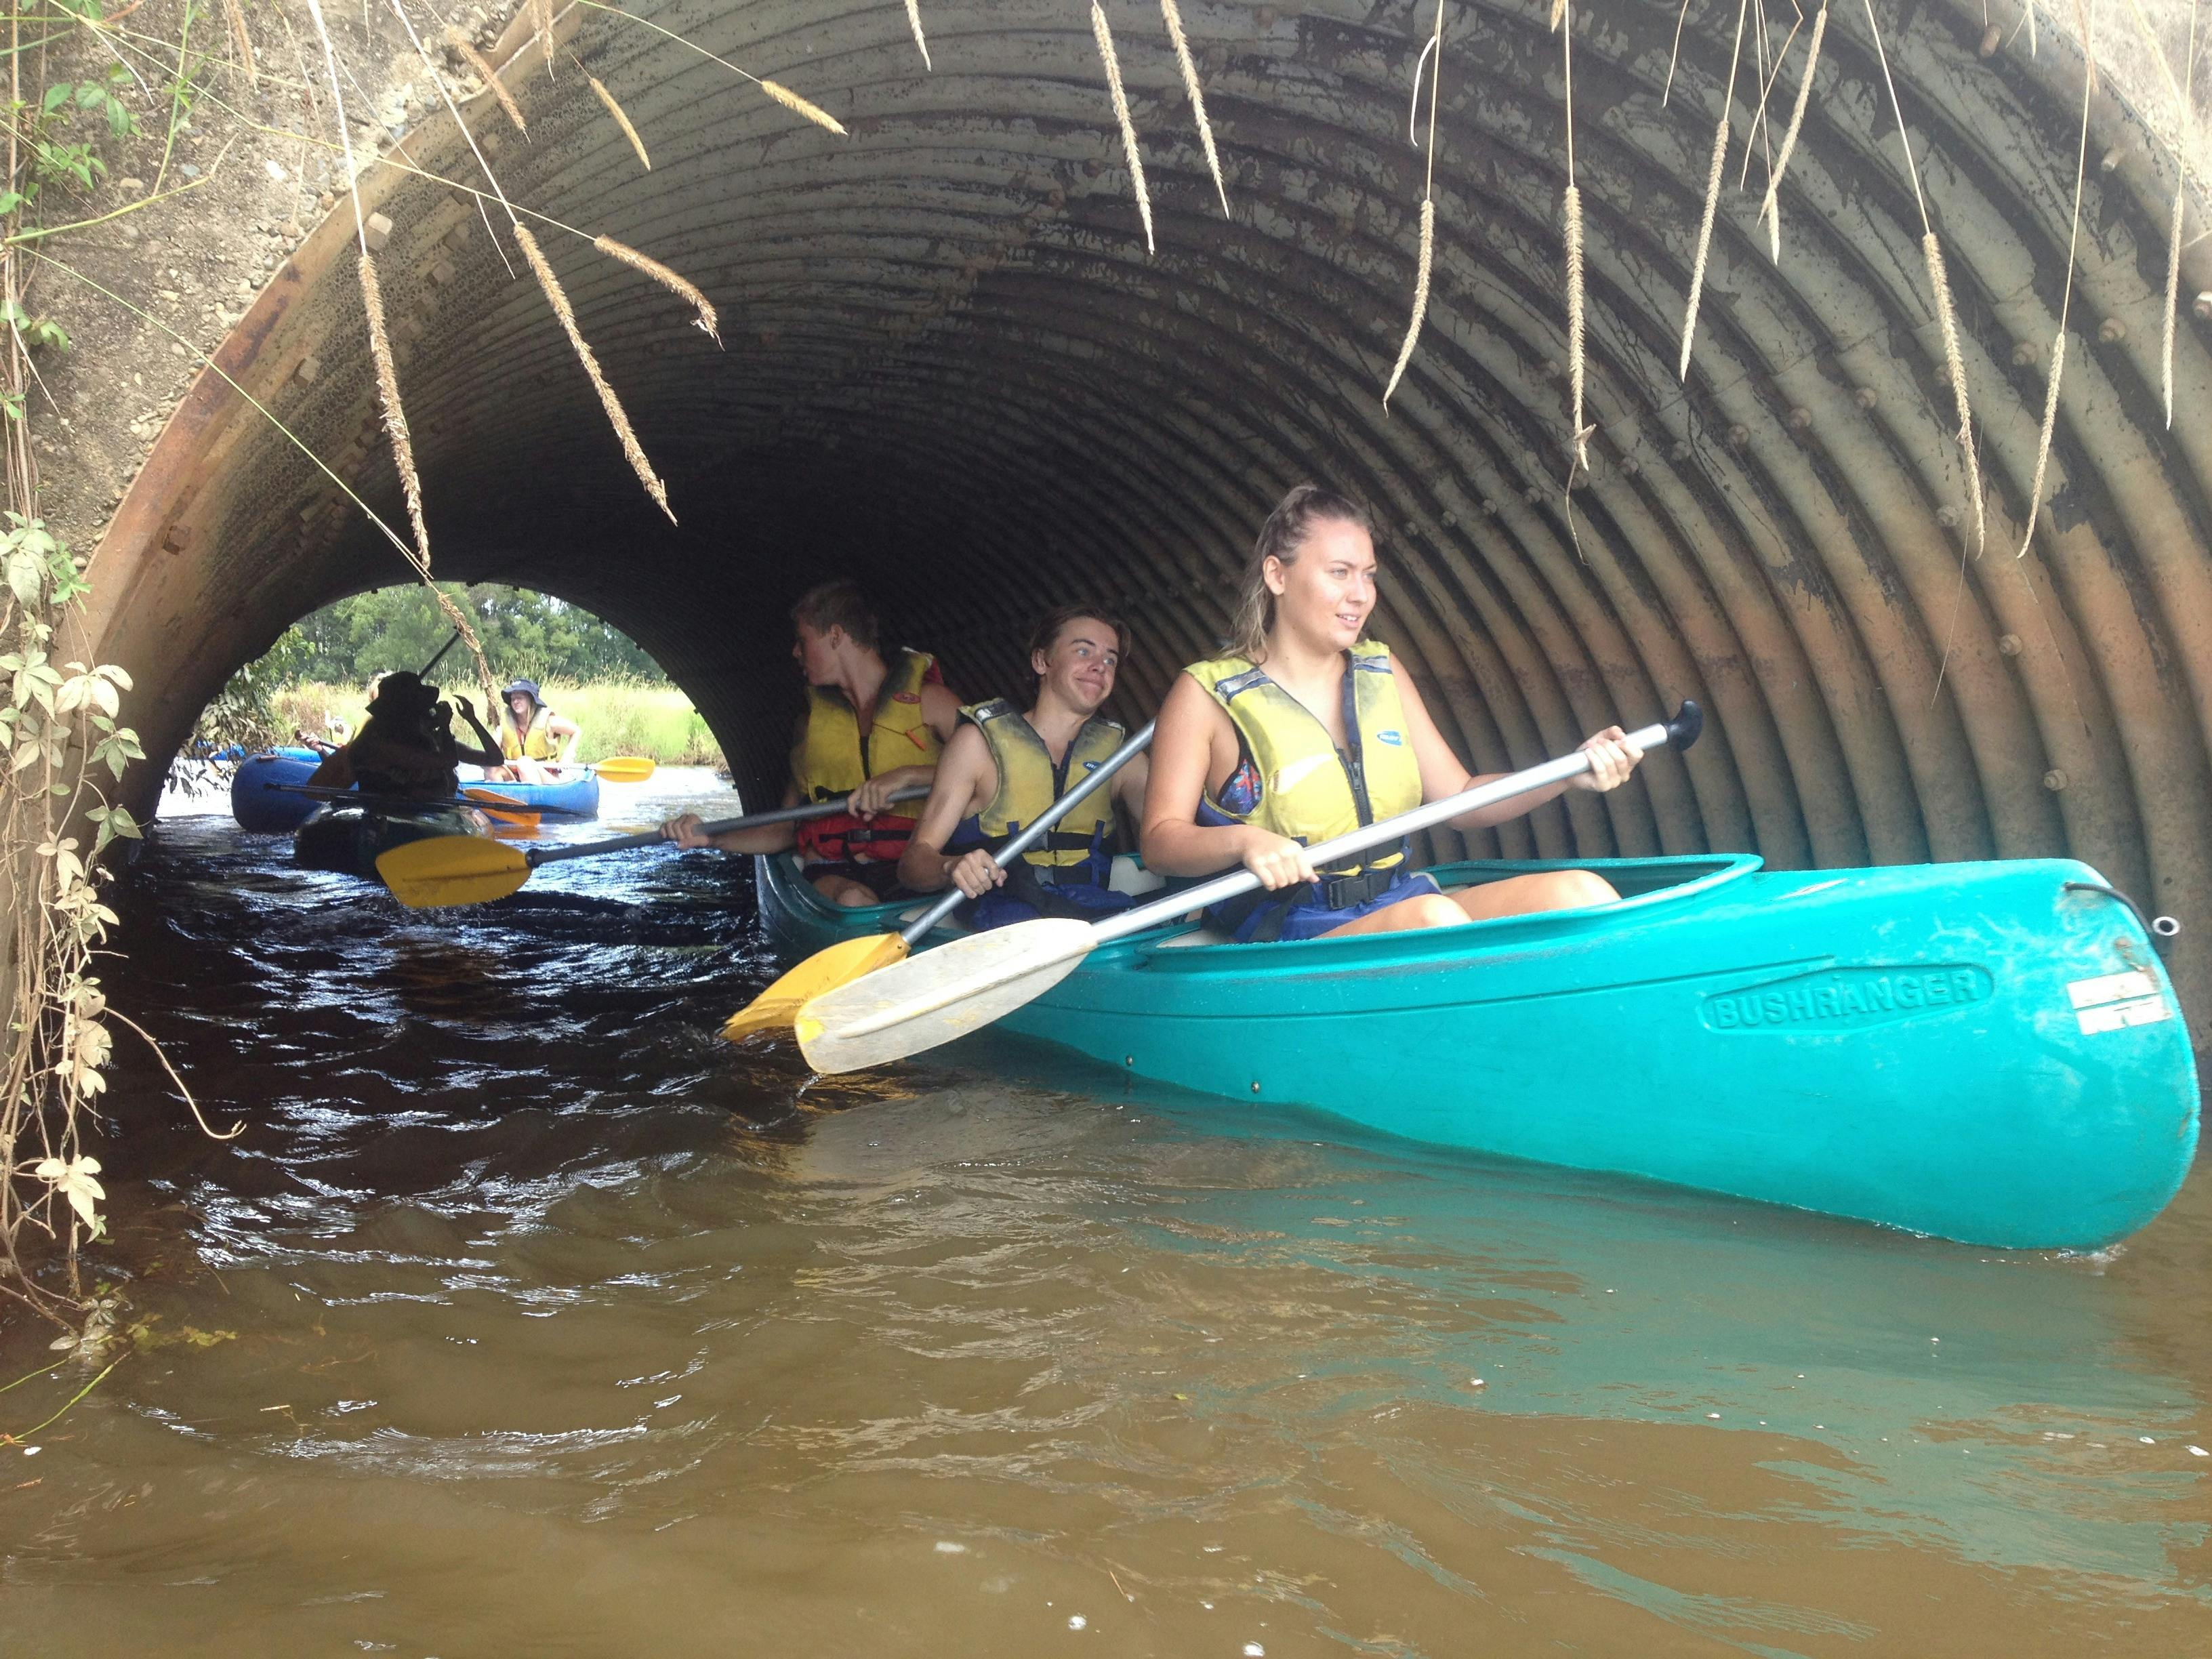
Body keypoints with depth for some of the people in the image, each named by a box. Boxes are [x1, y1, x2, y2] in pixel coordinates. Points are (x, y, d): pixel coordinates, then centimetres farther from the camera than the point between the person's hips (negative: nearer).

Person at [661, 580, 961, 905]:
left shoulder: (927, 699, 10)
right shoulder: (813, 721, 23)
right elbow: (785, 830, 23)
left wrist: (907, 775, -18)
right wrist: (710, 837, 7)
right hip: (836, 871, 2)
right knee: (853, 901, -36)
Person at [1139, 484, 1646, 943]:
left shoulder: (1381, 672, 15)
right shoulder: (1206, 693, 0)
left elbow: (1457, 799, 16)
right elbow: (1160, 841, -5)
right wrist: (1242, 840, -26)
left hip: (1404, 902, 6)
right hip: (1287, 934, -5)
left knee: (1580, 892, -19)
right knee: (1436, 920, -36)